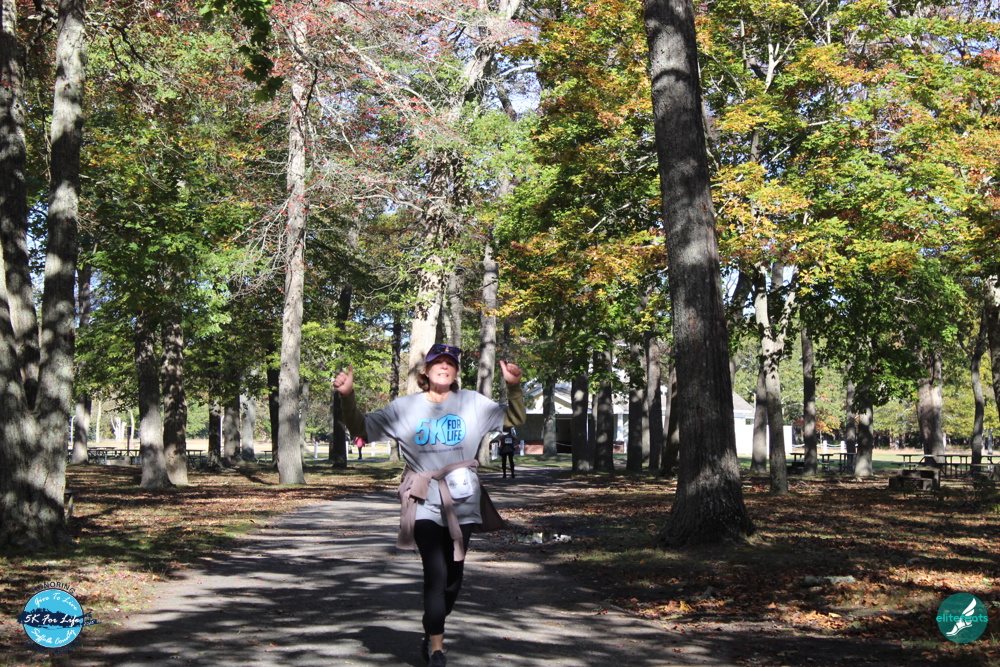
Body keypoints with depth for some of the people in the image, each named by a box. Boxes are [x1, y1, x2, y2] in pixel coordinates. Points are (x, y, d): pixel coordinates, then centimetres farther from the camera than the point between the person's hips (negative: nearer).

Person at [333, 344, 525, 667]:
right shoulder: (405, 407, 2)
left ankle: (431, 634, 34)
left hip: (462, 502, 2)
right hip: (425, 503, -2)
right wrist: (348, 397, -12)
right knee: (436, 573, -12)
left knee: (454, 577, 11)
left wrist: (513, 387, -12)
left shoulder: (473, 403, 4)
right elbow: (361, 428, 4)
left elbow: (514, 419, 5)